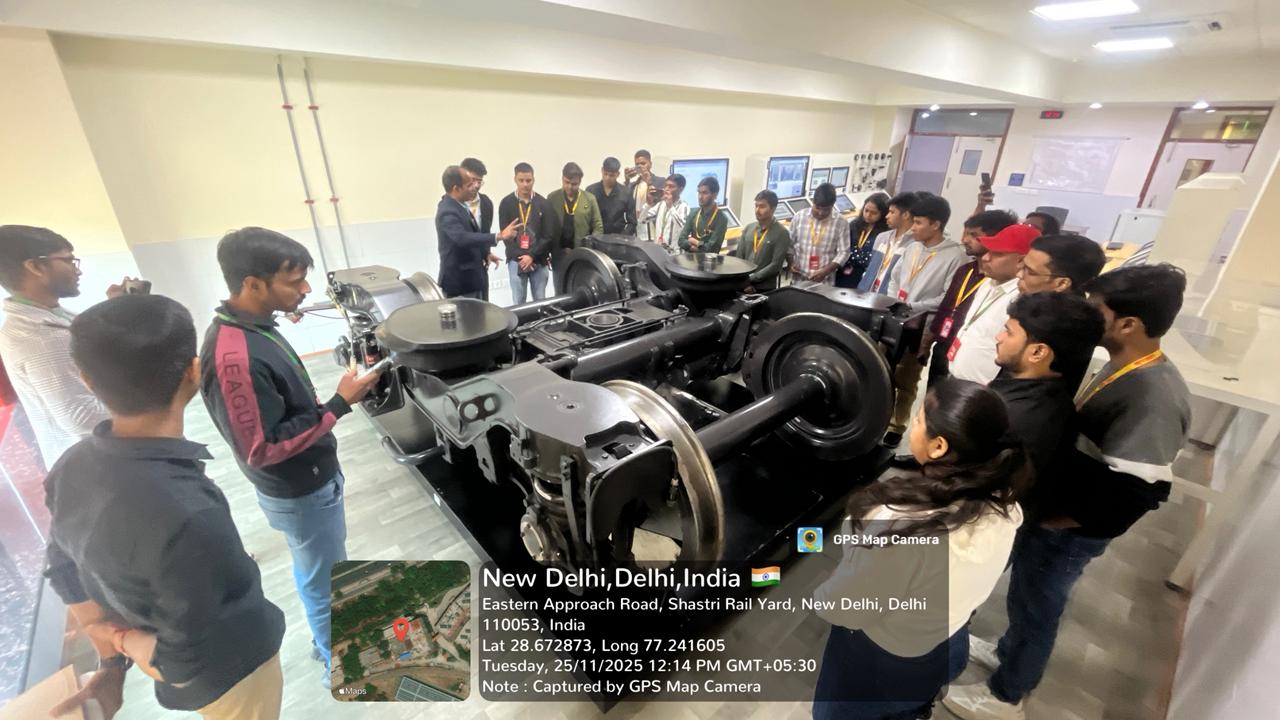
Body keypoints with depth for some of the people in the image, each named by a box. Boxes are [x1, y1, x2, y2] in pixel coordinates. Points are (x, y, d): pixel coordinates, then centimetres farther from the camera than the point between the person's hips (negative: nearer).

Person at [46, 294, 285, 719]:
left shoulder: (72, 468, -17)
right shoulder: (187, 516, -42)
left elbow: (69, 575, -1)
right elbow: (190, 659, -29)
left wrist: (110, 662, 7)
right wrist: (124, 641, -10)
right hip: (228, 671, -6)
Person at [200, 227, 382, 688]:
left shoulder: (250, 327, -2)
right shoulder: (234, 358, -32)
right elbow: (262, 449, -27)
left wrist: (328, 398, 7)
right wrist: (339, 404, -27)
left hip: (311, 478, 9)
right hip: (300, 494, -9)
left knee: (317, 571, 28)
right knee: (325, 582, 13)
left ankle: (331, 634, 52)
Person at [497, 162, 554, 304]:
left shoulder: (543, 203, 2)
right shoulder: (506, 203, 2)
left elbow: (547, 235, -2)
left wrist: (532, 256, -12)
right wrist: (520, 256, -12)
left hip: (539, 261, 1)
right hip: (516, 260, 0)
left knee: (540, 301, 8)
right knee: (518, 302, 5)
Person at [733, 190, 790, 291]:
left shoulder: (781, 233, -5)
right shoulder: (748, 229, 9)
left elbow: (775, 265, -11)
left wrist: (750, 279, -15)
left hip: (765, 289, -3)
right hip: (743, 286, 4)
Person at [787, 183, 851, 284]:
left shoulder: (841, 223, -3)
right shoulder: (799, 217, 1)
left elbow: (843, 252, -3)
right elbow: (789, 244, 9)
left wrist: (825, 271, -16)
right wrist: (791, 263, -6)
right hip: (799, 278, 1)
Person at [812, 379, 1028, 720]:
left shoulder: (898, 526, -42)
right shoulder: (1001, 506, -20)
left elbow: (845, 608, -25)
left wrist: (818, 595, -5)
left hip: (887, 661, -5)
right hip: (952, 644, 5)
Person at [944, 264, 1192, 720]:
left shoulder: (1155, 398, -30)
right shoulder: (1124, 365, -2)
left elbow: (1131, 496, -28)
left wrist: (1044, 517, -17)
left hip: (1069, 531, -7)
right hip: (1048, 509, 7)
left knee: (1036, 606, 14)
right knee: (1025, 594, 27)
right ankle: (1008, 652, 53)